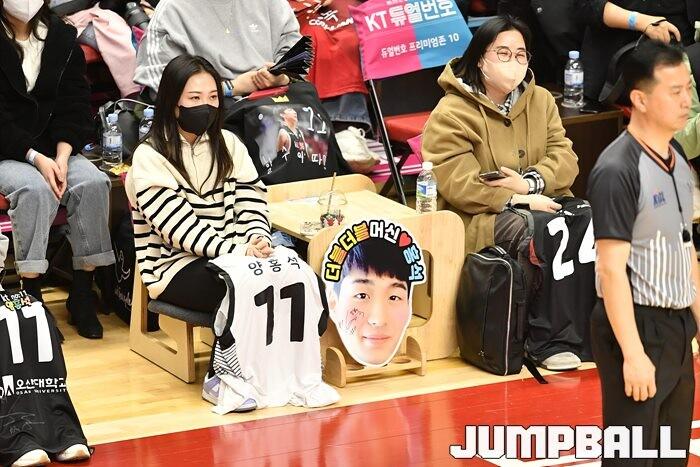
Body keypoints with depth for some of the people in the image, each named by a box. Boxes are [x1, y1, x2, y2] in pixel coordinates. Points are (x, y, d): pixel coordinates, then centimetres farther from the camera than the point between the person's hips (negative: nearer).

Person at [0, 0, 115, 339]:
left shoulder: (62, 39, 7)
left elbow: (74, 106, 3)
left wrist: (62, 156, -13)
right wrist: (36, 159, -22)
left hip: (55, 149, 4)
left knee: (93, 183, -25)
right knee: (36, 188, -34)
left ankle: (82, 294, -18)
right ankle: (31, 294, -30)